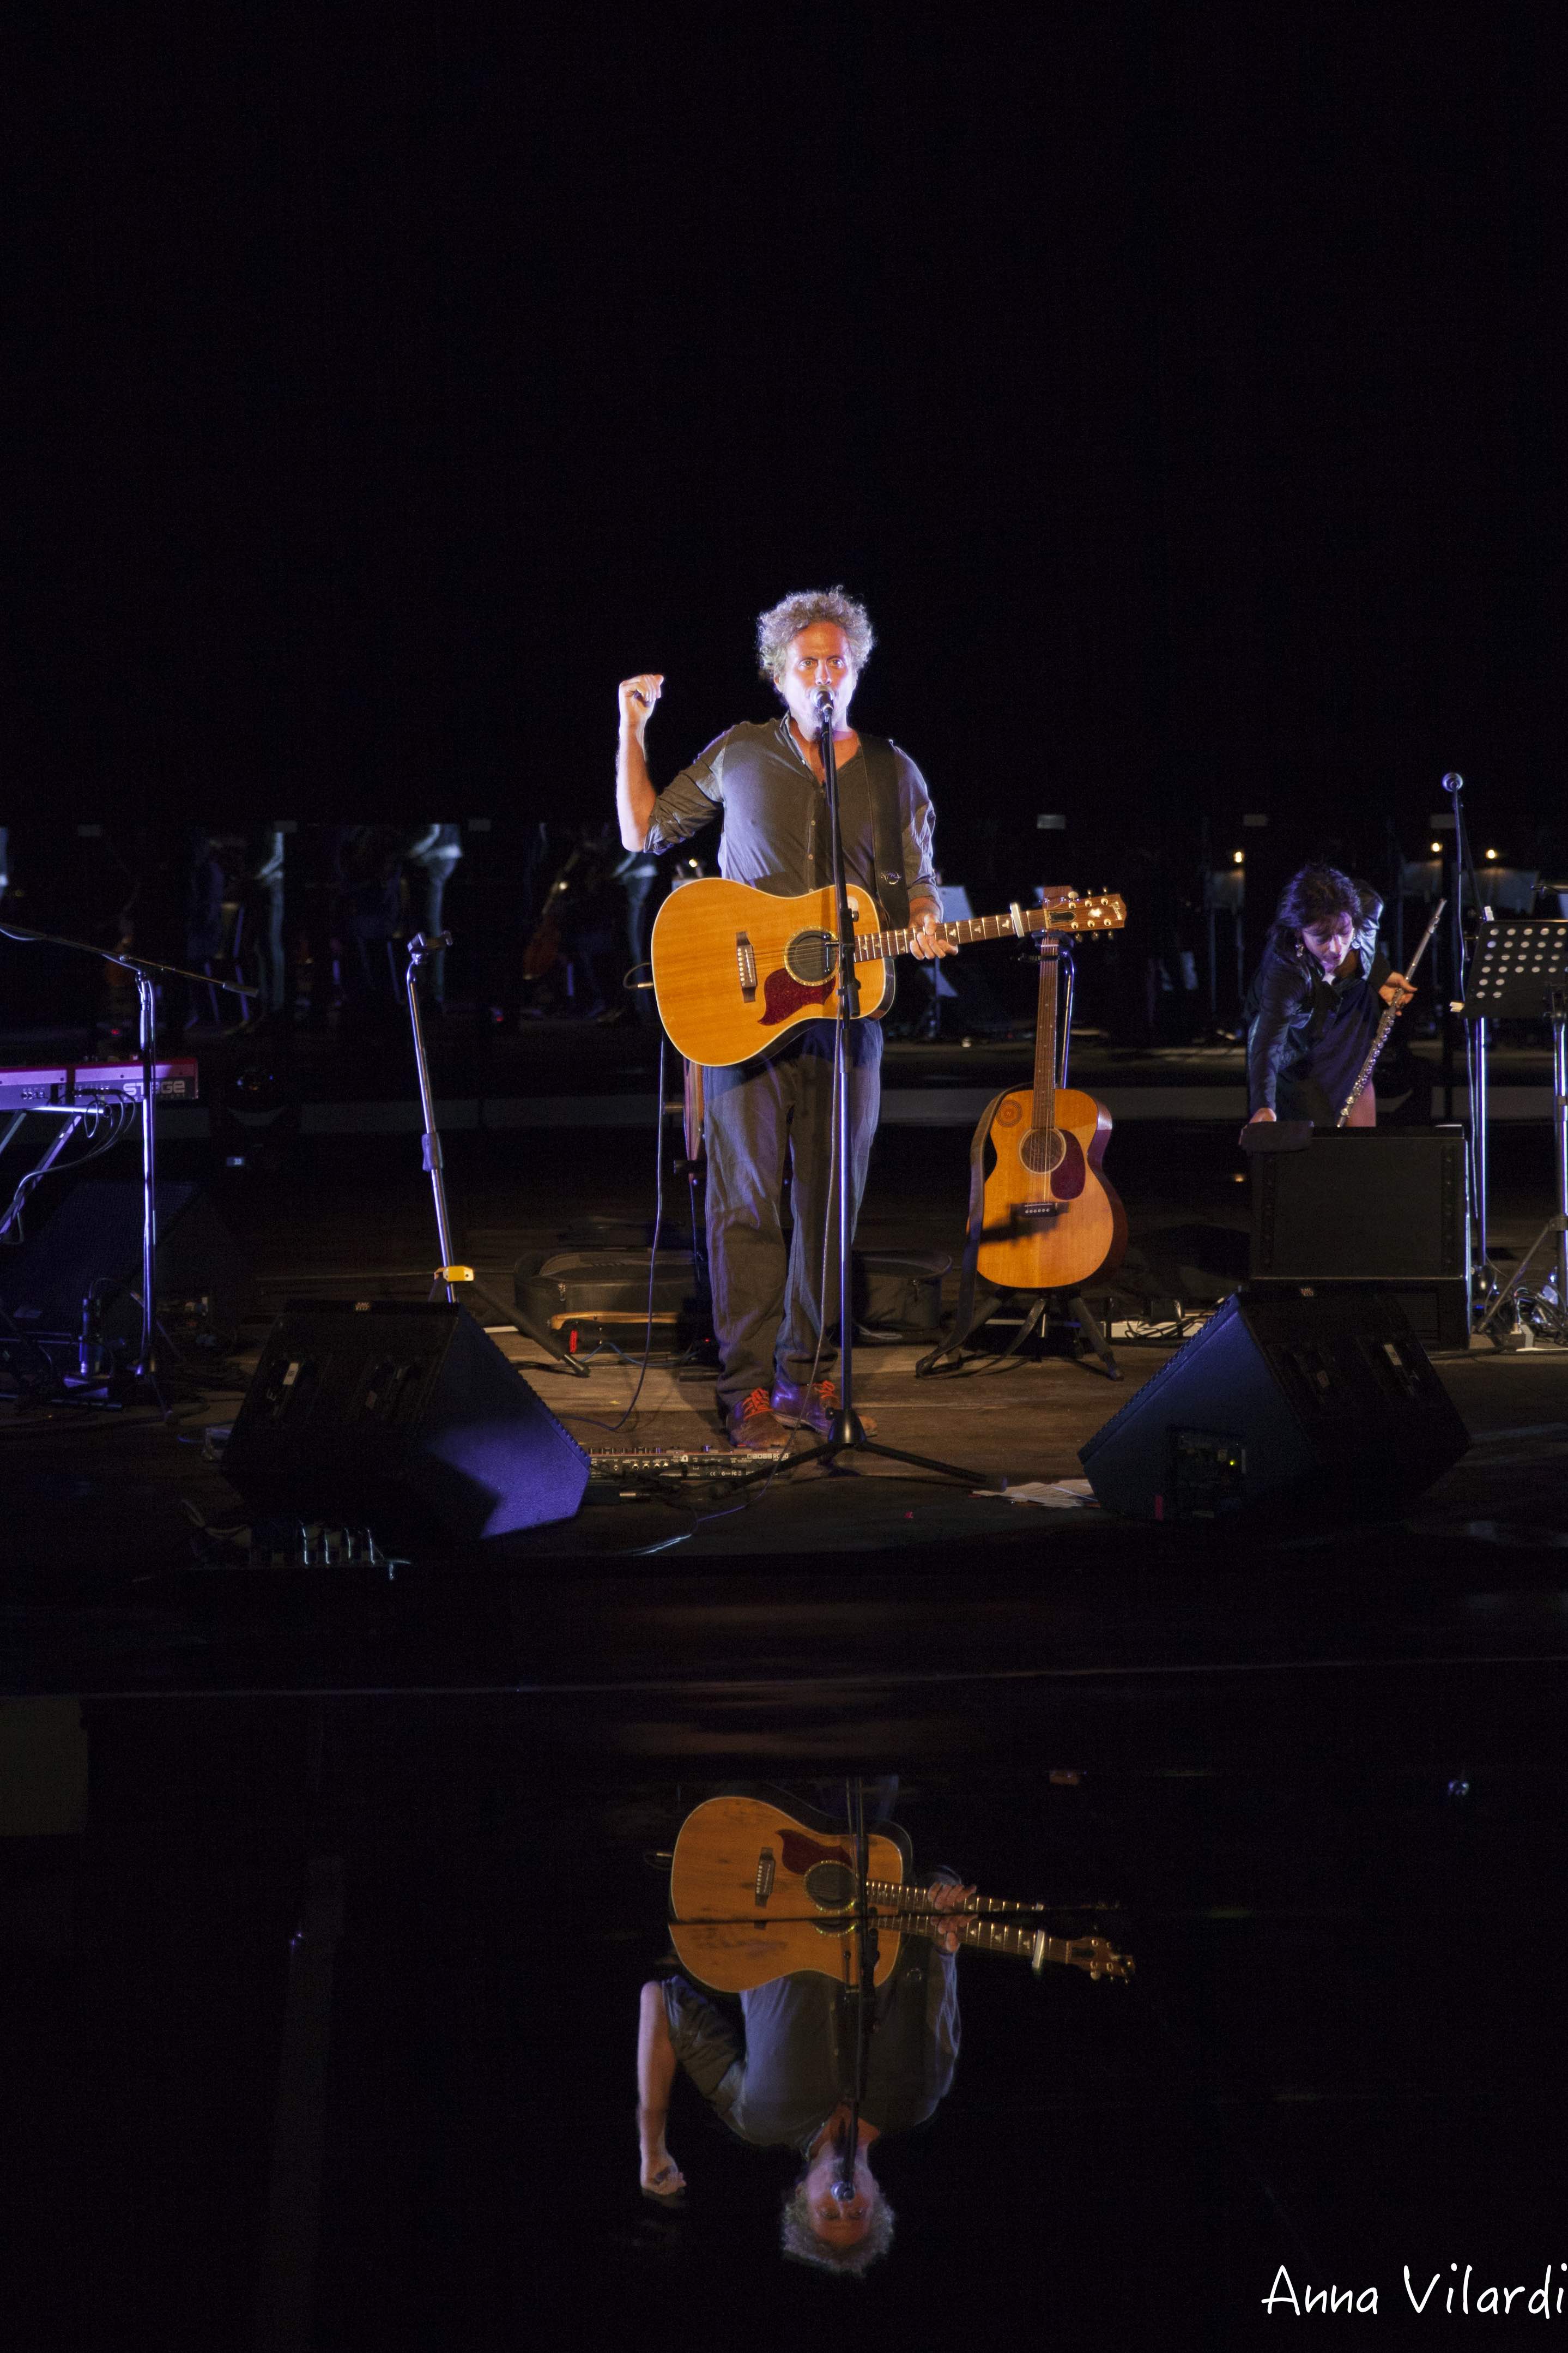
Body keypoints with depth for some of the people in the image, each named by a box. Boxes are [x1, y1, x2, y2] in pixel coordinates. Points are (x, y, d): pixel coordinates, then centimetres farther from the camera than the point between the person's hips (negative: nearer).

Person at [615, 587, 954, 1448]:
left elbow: (918, 885, 15)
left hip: (845, 1011, 2)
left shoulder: (894, 774, 11)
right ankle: (748, 1390, -3)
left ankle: (809, 1376, 15)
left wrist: (923, 928, -8)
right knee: (746, 1197, -5)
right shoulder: (739, 754, 7)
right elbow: (643, 831, 13)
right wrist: (632, 729, 5)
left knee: (831, 1199, 4)